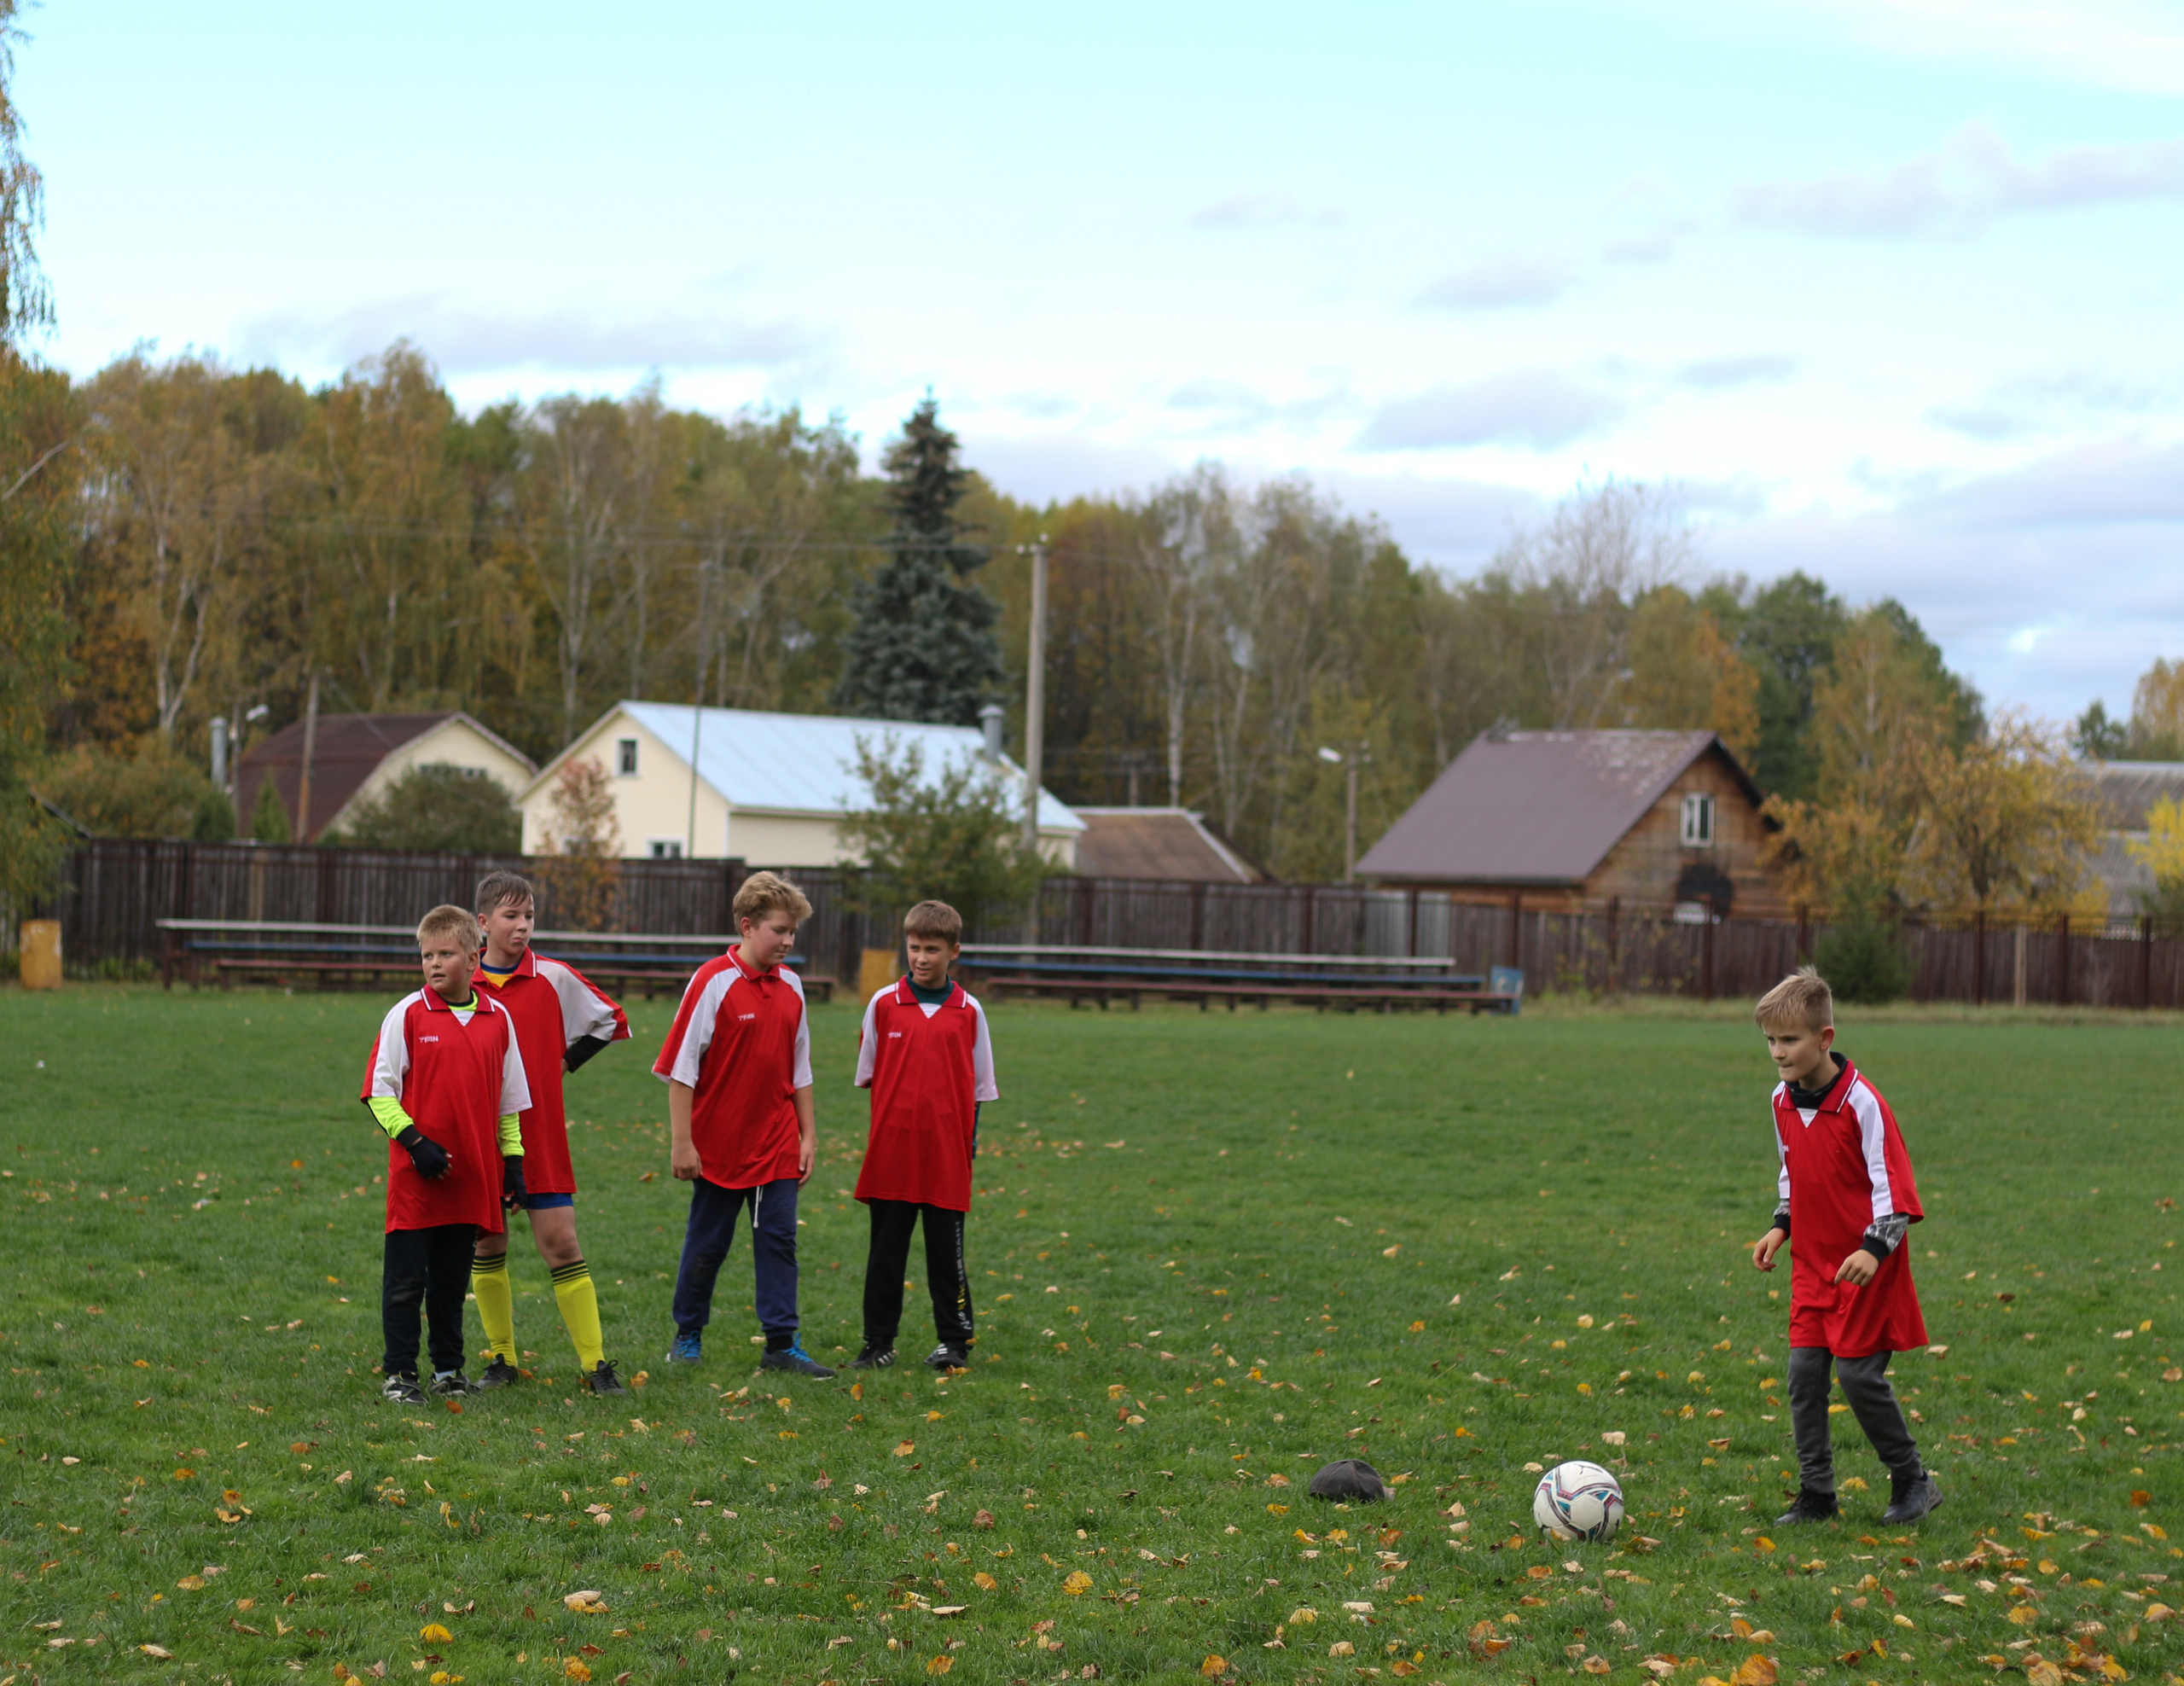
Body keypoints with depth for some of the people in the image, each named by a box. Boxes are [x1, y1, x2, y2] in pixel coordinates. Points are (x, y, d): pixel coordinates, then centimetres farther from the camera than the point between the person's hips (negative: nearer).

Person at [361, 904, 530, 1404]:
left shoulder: (498, 1019, 6)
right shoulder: (407, 1015, -5)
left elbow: (509, 1100, 14)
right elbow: (379, 1092, -4)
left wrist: (513, 1161, 11)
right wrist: (415, 1141, -14)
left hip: (472, 1176, 3)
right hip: (415, 1175, -3)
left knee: (452, 1279, 13)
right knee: (406, 1278, 1)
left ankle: (449, 1368, 25)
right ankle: (399, 1372, 9)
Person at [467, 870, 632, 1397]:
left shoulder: (553, 978, -2)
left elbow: (608, 1020, 11)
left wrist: (565, 1062, 4)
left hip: (540, 1136, -2)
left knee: (560, 1242, -5)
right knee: (487, 1246, 7)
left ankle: (595, 1363, -2)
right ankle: (502, 1358, 19)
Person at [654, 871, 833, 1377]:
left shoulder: (790, 986, 5)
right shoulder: (713, 982, -12)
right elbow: (681, 1068, -11)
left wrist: (808, 1135, 11)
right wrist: (681, 1142, -13)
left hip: (776, 1146, 4)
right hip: (719, 1142, -4)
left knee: (779, 1240, 1)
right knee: (707, 1244, 8)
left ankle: (782, 1344, 4)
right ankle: (687, 1337, 24)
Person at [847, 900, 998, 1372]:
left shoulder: (968, 1011, 3)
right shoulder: (884, 1005, 2)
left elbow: (978, 1084, 8)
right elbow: (868, 1074, 10)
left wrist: (970, 1139, 4)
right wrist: (888, 1121, 5)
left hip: (946, 1154, -1)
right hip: (891, 1150, 1)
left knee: (947, 1251, 5)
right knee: (886, 1250, 7)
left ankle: (954, 1340, 15)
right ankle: (879, 1343, 14)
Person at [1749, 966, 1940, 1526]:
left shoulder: (1861, 1102, -16)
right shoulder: (1782, 1101, 5)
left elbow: (1892, 1182, -15)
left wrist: (1876, 1247, -24)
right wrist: (1782, 1226, 11)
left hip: (1864, 1265, -7)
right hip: (1812, 1262, 7)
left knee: (1858, 1373, -7)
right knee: (1804, 1372, 1)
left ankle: (1913, 1481, 11)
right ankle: (1815, 1494, 9)